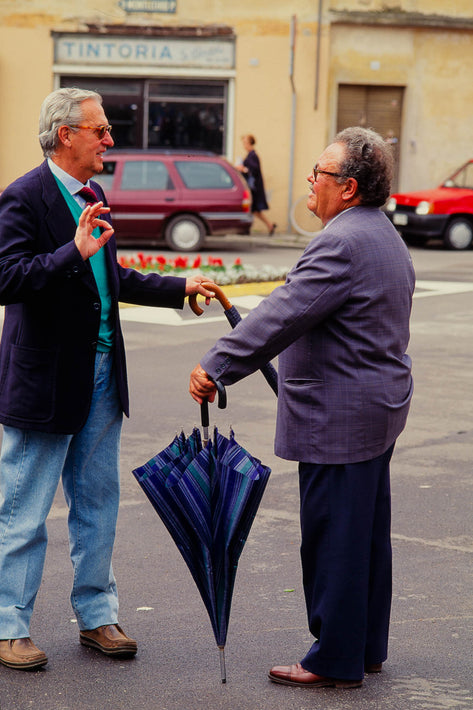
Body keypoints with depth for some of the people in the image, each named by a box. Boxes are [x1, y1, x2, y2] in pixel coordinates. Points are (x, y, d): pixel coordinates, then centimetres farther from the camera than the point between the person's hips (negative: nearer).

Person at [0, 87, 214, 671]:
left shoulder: (91, 196, 12)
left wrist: (180, 289, 19)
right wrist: (75, 251, -32)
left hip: (101, 373, 8)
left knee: (97, 504, 15)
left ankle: (95, 616, 26)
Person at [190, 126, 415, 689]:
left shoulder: (341, 244, -20)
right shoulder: (384, 235, 14)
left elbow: (280, 316, -26)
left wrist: (217, 366, -26)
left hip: (338, 420, -11)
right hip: (380, 408, 11)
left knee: (334, 541, -2)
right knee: (367, 534, 16)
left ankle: (336, 662, 6)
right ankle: (367, 647, 26)